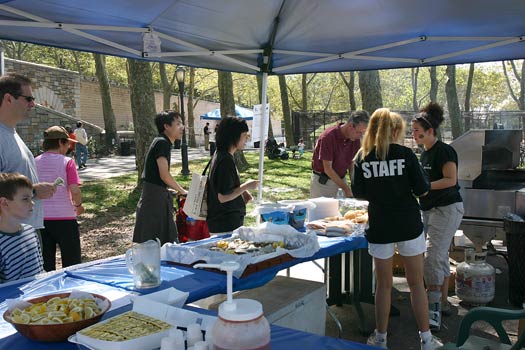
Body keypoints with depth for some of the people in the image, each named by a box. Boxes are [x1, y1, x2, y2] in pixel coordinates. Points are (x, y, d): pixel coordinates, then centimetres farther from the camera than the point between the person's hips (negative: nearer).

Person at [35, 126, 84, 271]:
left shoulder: (35, 162, 3)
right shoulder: (67, 162, -9)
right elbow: (75, 191, -17)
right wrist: (78, 205, 2)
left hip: (40, 219, 4)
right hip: (64, 218, -4)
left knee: (46, 268, 13)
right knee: (71, 266, 10)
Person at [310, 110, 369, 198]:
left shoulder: (356, 139, -4)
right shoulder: (328, 136, -22)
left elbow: (352, 165, 3)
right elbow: (327, 169, -21)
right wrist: (346, 188, -23)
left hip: (341, 179, 5)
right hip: (322, 181, -5)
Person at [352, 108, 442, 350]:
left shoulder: (362, 156, -2)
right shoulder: (405, 153, -7)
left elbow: (358, 193, 1)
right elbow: (422, 190, -7)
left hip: (379, 226, 1)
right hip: (409, 224, -1)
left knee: (384, 283, 13)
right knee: (416, 282, 11)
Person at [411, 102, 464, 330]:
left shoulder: (444, 151, -13)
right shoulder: (424, 153, 13)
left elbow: (450, 180, -21)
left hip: (447, 208, -9)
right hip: (429, 209, 9)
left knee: (433, 255, -15)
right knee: (440, 256, 14)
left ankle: (434, 307, -9)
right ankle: (443, 303, 23)